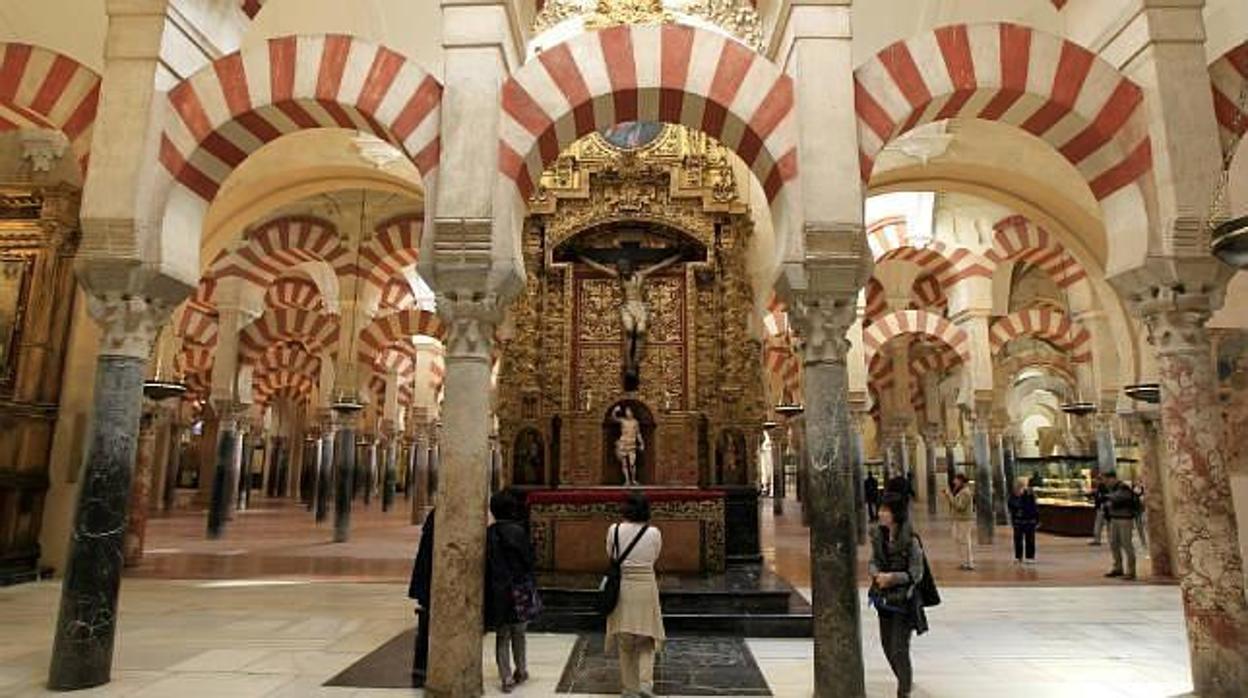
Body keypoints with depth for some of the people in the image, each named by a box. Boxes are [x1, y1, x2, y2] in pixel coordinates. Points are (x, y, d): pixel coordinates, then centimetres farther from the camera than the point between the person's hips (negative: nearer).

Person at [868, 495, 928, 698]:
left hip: (904, 600, -6)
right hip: (884, 598, 6)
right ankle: (906, 681, 41)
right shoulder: (878, 536, 0)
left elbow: (916, 574, -14)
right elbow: (872, 562, 6)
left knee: (899, 648, -4)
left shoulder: (911, 541, -17)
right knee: (887, 645, 17)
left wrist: (893, 577, -25)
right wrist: (876, 574, -15)